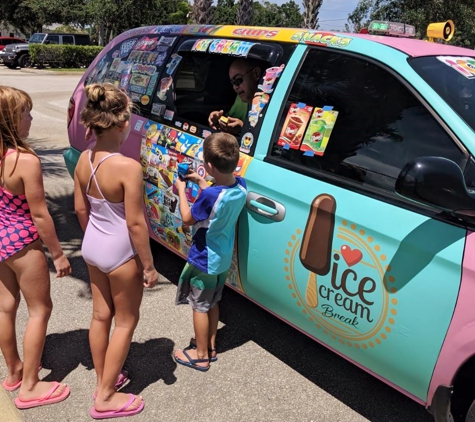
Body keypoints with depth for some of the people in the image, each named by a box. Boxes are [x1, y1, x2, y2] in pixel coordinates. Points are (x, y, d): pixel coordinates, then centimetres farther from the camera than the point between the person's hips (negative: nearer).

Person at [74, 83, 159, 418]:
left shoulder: (83, 160, -4)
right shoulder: (128, 167, -27)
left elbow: (81, 209, 6)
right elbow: (135, 223, -23)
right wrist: (149, 265, -12)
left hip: (92, 246, 7)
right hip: (120, 252, -7)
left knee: (101, 315, 22)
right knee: (126, 321, 13)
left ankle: (103, 382, 41)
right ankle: (106, 398, 25)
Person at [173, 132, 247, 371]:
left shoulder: (210, 195, -32)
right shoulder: (240, 185, -10)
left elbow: (188, 219, -15)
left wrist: (181, 191, -5)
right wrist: (201, 183, 7)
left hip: (204, 259, -7)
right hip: (224, 257, 7)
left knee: (200, 306, 12)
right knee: (212, 303, 24)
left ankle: (201, 355, 27)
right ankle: (210, 346, 40)